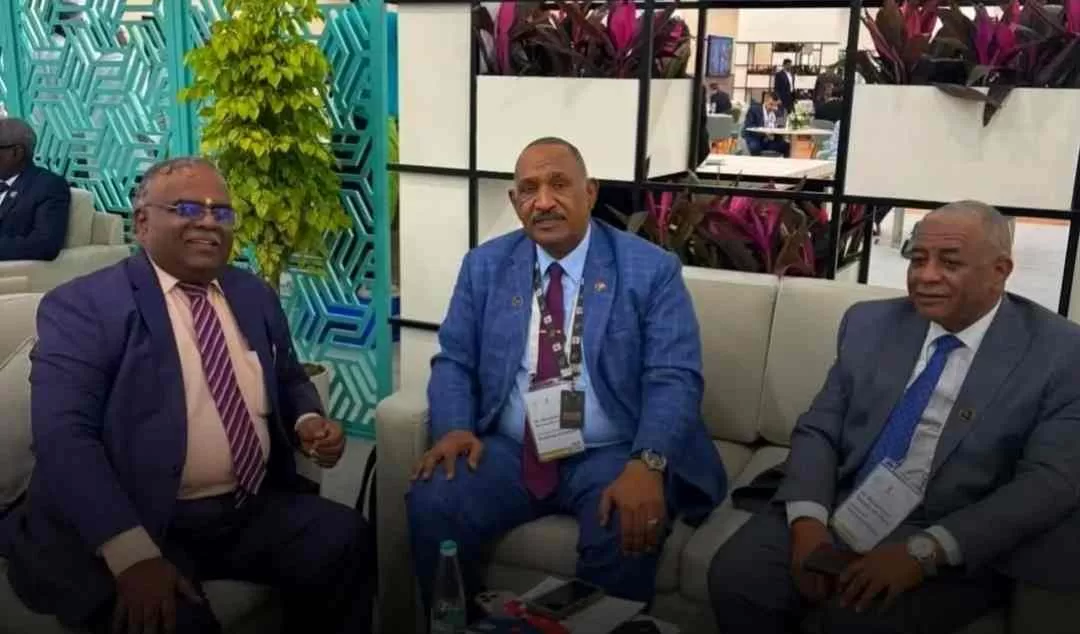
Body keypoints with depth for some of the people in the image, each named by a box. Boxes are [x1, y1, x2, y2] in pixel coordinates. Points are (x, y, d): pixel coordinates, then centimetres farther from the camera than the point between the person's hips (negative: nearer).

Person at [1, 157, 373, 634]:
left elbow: (289, 383, 25)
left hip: (255, 510, 5)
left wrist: (308, 422, 0)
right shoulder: (83, 306, -4)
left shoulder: (254, 295, 14)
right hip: (139, 524, -5)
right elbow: (63, 435, -15)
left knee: (345, 539, -19)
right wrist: (134, 554, -27)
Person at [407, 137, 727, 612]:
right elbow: (453, 361, 10)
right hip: (507, 452, 3)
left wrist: (647, 463, -26)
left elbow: (674, 378, -9)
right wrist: (454, 427, -12)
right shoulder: (484, 266, 9)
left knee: (625, 535, -33)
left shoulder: (651, 270, -2)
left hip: (611, 457, -2)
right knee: (430, 505, -23)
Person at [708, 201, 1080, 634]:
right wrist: (808, 520, -14)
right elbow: (818, 430, 5)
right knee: (733, 577, -18)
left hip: (955, 546, -3)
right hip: (835, 515, 4)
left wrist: (925, 552, -22)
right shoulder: (869, 323, 7)